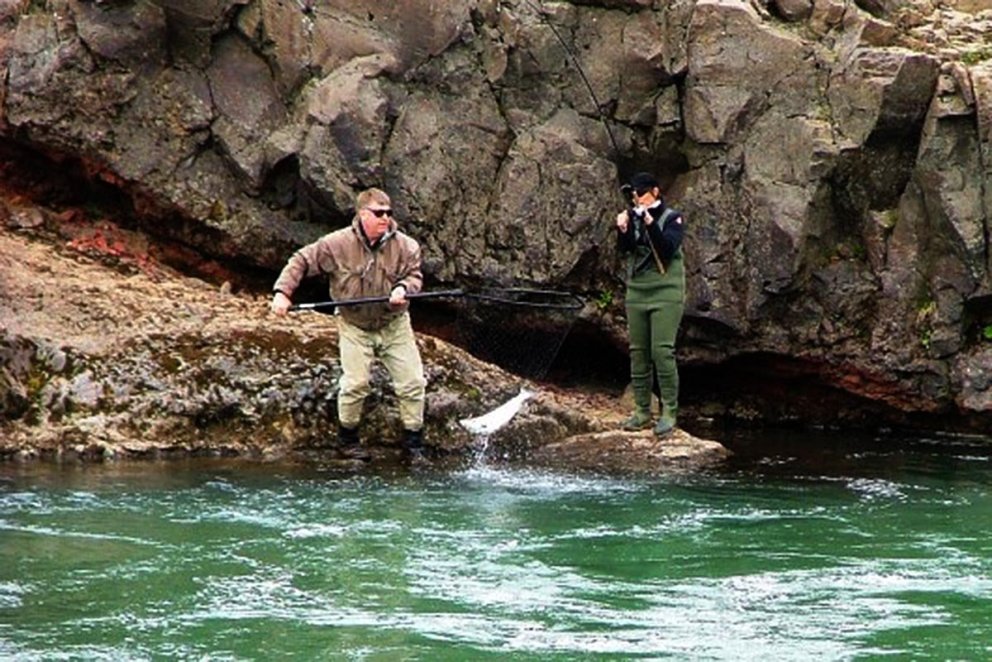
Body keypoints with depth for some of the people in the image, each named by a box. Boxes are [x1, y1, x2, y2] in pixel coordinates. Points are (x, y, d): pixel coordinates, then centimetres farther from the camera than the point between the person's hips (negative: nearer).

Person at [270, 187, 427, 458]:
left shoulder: (405, 246, -10)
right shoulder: (337, 244, -15)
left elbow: (415, 276, -1)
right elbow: (302, 261, -8)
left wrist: (403, 288, -25)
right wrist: (282, 291, -19)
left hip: (394, 324, 2)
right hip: (355, 326, -2)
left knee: (412, 382, -1)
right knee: (355, 383, -10)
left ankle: (414, 440, 14)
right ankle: (347, 436, 13)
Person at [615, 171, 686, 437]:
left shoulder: (672, 218, -3)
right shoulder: (633, 218, 9)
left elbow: (668, 248, -17)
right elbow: (624, 249, -3)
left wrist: (651, 225, -28)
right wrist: (623, 231, -22)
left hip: (665, 294, -5)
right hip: (636, 293, 5)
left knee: (662, 351, -13)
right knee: (638, 353, 5)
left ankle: (669, 412, -9)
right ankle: (642, 411, 12)